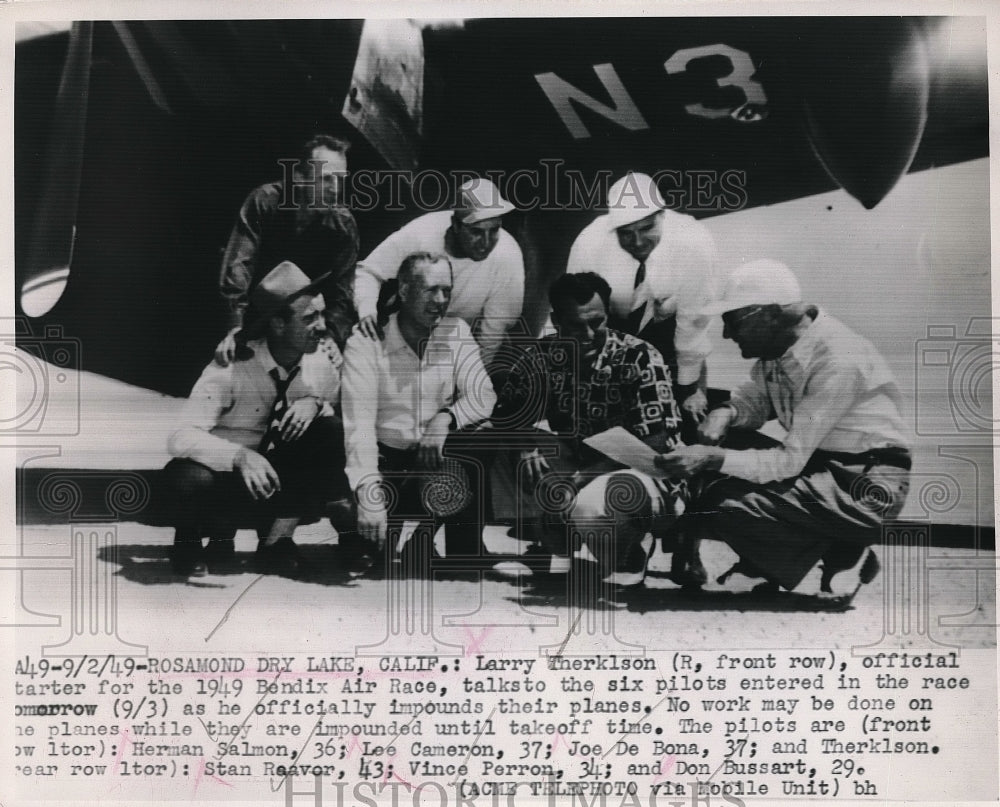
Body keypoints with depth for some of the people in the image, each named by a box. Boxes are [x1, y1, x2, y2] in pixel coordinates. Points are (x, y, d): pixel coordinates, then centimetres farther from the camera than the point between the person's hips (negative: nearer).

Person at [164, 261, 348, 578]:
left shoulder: (322, 366, -8)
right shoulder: (230, 370, -21)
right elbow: (180, 438, -27)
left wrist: (315, 403, -19)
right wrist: (240, 456, -46)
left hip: (285, 479, 4)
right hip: (227, 474, -3)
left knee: (335, 433, -22)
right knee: (189, 477, -37)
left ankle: (277, 539, -8)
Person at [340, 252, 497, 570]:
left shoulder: (456, 333, 2)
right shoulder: (365, 344, -10)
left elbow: (484, 396, -4)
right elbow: (360, 422, -20)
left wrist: (446, 417, -27)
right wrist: (369, 495, -33)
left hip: (439, 458, 3)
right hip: (385, 459, -2)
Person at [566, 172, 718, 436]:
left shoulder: (694, 242, -32)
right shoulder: (589, 243, -30)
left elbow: (693, 318, -21)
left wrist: (690, 387, -9)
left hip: (666, 322, 0)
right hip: (612, 323, 1)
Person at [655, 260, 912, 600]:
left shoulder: (837, 361, -25)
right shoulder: (776, 344, -2)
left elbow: (790, 461, -25)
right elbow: (757, 397, 13)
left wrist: (714, 459, -34)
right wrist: (727, 412, -11)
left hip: (868, 486, -8)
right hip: (818, 463, 8)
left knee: (727, 505, -24)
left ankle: (843, 555, -3)